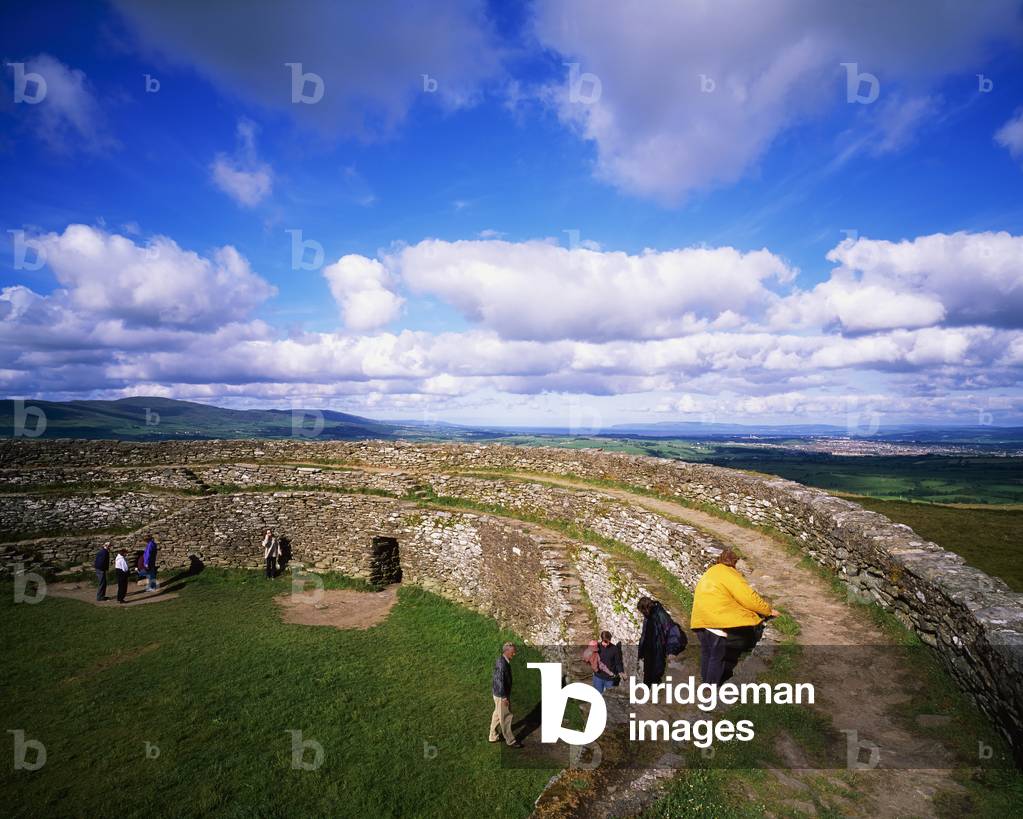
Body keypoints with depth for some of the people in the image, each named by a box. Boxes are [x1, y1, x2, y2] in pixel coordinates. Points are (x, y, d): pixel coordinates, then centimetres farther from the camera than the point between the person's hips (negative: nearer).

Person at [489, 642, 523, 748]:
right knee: (505, 717, 4)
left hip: (503, 693, 10)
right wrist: (504, 697, -21)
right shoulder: (501, 664, -28)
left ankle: (494, 736, 35)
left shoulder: (504, 661, 3)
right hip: (501, 695, -10)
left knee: (498, 715, 21)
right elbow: (499, 681, -27)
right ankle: (510, 740, 17)